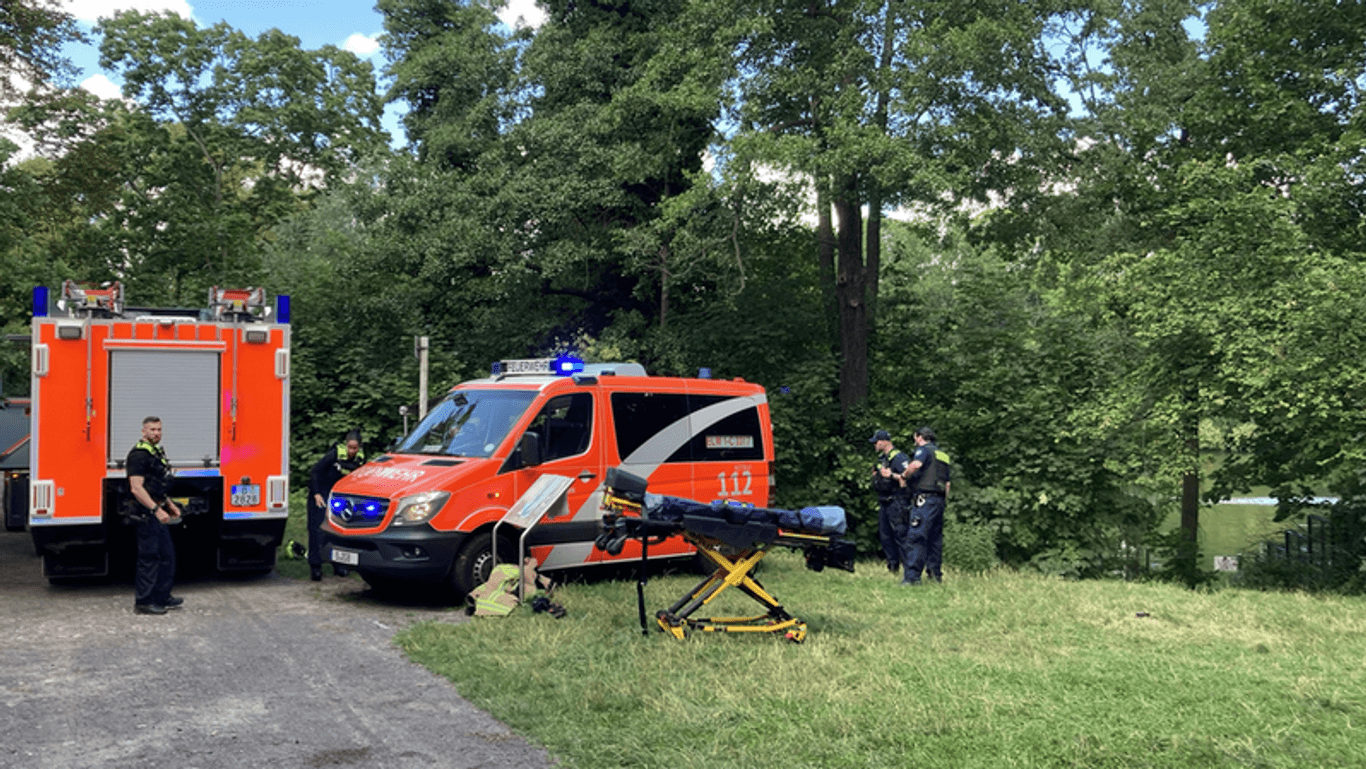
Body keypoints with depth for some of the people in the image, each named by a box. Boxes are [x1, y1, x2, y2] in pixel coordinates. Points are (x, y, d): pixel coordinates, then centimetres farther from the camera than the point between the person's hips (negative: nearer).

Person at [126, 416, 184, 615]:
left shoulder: (156, 452, 16)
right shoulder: (139, 455, -15)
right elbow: (136, 488, -23)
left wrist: (170, 504, 24)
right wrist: (156, 510, -27)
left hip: (157, 513, 10)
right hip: (146, 514, -10)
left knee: (167, 554, 13)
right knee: (148, 557, -5)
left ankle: (162, 597, 21)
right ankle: (143, 602, 3)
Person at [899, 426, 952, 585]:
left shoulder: (924, 449, -1)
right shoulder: (943, 455, 25)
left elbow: (916, 464, -23)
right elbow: (947, 484, 24)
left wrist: (904, 475, -7)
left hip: (924, 499, -9)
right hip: (939, 499, 9)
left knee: (916, 537, -12)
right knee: (935, 538, 13)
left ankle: (912, 576, -17)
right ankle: (935, 574, 14)